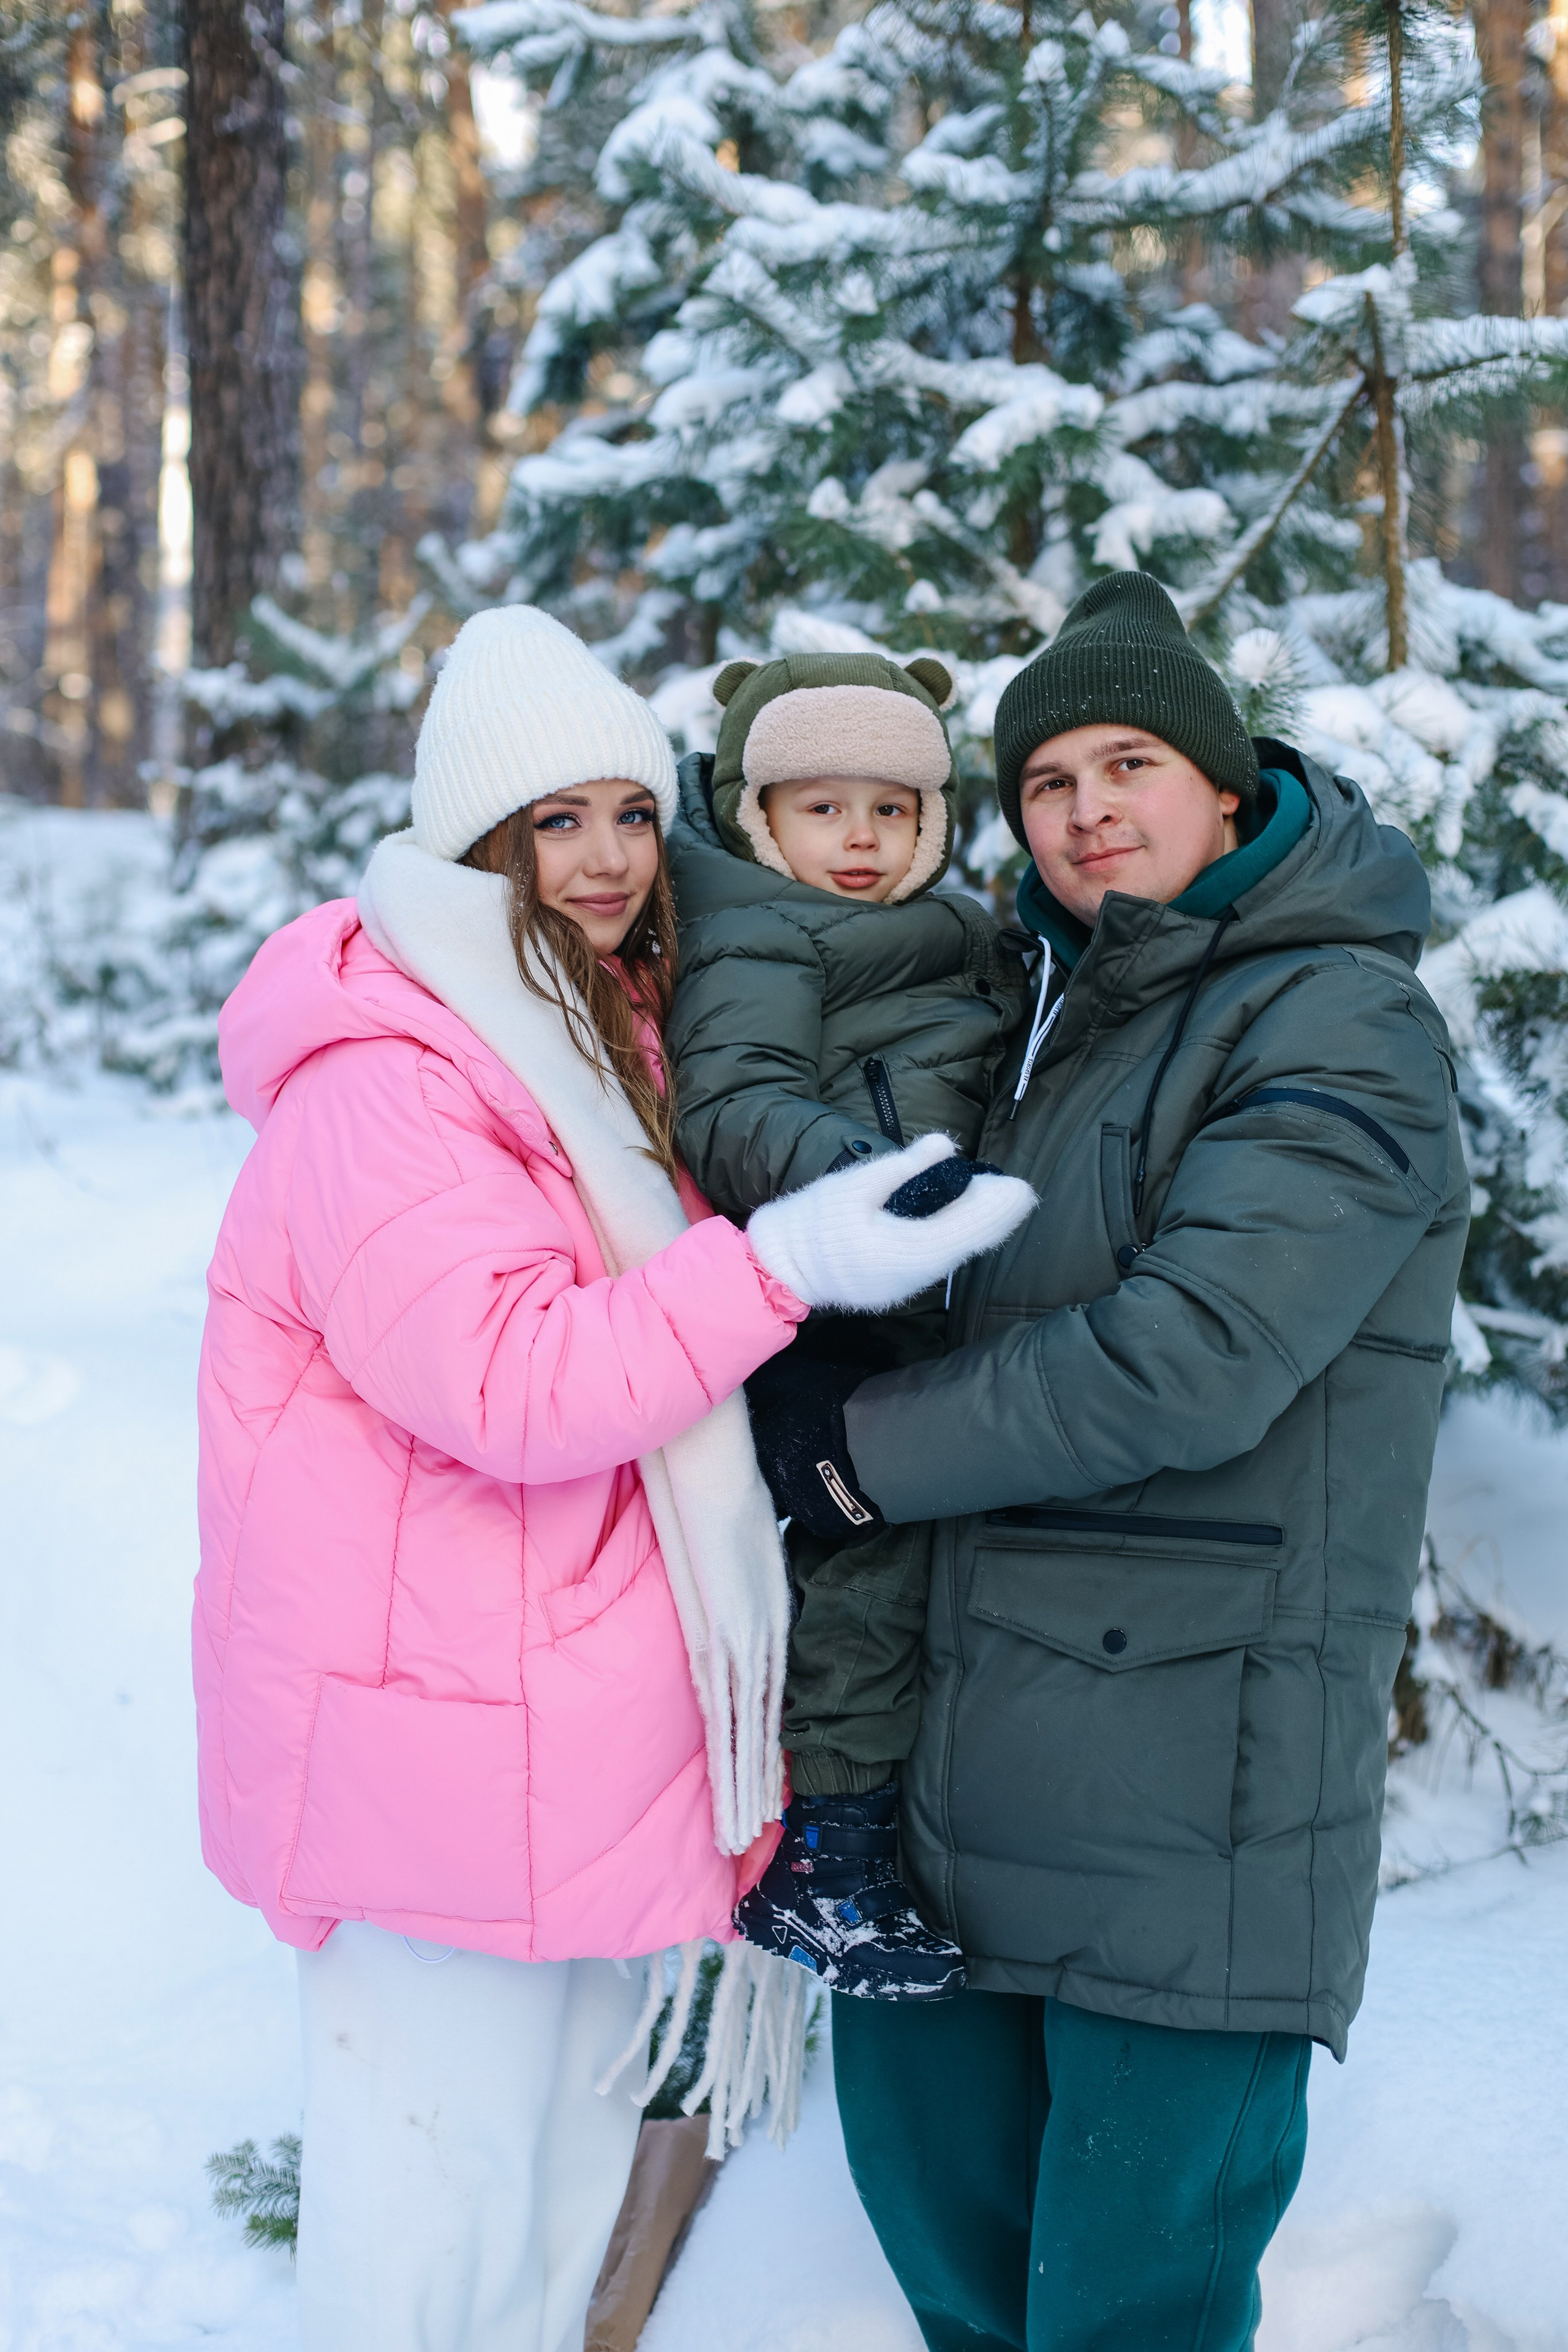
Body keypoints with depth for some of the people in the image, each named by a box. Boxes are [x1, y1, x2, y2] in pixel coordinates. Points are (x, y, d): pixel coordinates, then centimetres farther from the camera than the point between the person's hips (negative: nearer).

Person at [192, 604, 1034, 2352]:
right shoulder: (377, 1078, -19)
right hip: (437, 1731, -10)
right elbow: (506, 1383, -28)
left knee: (573, 2156, 21)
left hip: (588, 1718, 10)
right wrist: (787, 1263, -30)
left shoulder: (608, 1040, 14)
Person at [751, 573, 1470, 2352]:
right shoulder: (1073, 1003, 15)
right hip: (1000, 1709, 8)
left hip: (1193, 1745, -8)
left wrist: (857, 1449, -14)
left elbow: (1185, 1361, -23)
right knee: (914, 2082, 19)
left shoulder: (1337, 1032, -12)